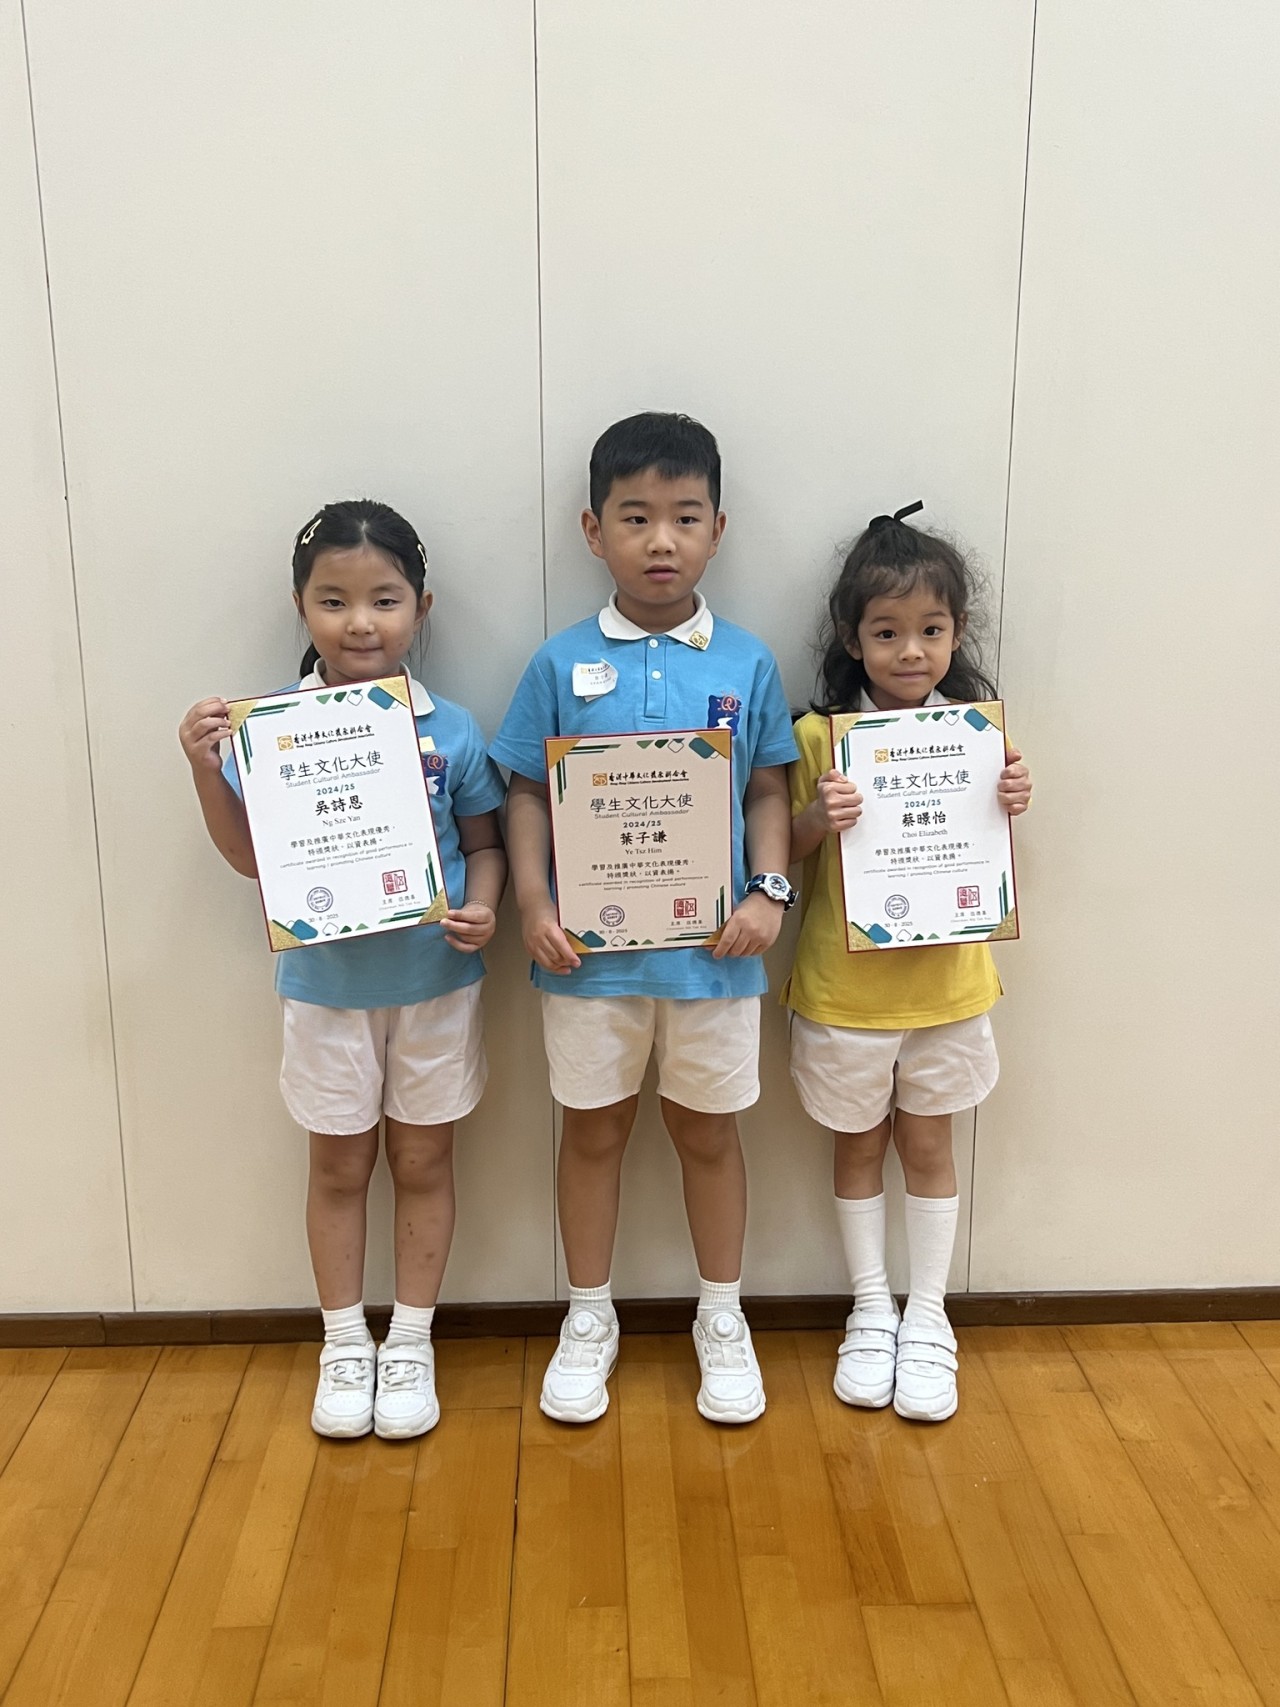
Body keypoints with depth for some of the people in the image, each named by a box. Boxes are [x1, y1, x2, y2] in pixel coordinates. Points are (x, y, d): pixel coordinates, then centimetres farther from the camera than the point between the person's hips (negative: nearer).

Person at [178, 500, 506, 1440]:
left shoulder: (452, 731, -9)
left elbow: (485, 842, 1)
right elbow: (251, 857, -2)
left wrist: (482, 907, -18)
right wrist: (205, 769, -16)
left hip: (434, 983, 0)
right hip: (325, 985, 0)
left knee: (423, 1160, 14)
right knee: (339, 1166, 16)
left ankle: (411, 1342, 34)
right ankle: (344, 1344, 35)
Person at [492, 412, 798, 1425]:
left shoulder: (748, 664, -1)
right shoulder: (562, 665, -2)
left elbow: (768, 790, 3)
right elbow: (529, 793, 0)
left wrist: (769, 892, -11)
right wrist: (534, 905, -11)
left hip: (713, 947, 0)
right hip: (591, 949, 0)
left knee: (709, 1130, 15)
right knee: (594, 1128, 15)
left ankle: (723, 1318, 35)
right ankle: (590, 1319, 35)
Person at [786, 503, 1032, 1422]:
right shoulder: (820, 736, -10)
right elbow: (784, 853, -6)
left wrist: (1015, 805, -15)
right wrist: (820, 819, -27)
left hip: (946, 981, 2)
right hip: (844, 988, -1)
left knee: (928, 1144, 14)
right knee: (859, 1146, 14)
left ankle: (928, 1317, 31)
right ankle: (871, 1311, 32)